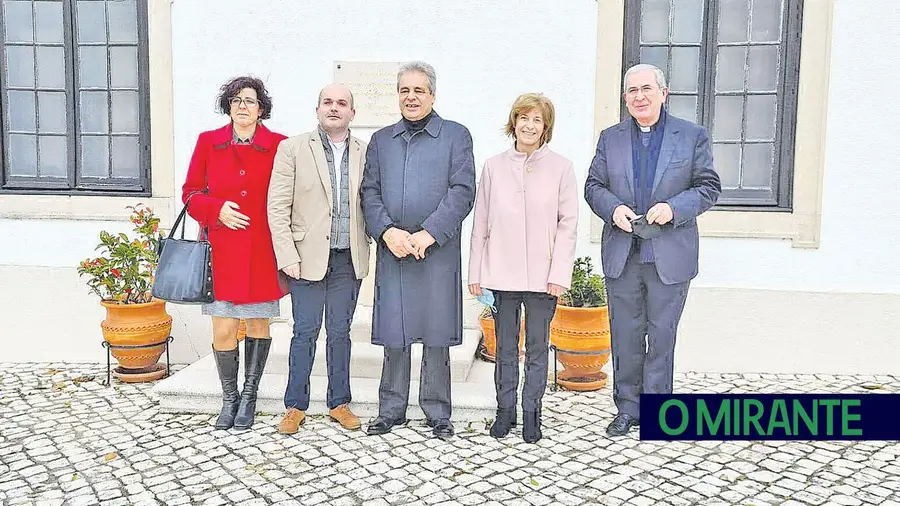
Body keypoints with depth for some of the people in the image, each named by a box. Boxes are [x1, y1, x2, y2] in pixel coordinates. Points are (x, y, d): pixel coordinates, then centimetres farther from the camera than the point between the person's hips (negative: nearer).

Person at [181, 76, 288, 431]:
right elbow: (191, 193, 10)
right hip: (222, 251, 1)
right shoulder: (208, 142, 6)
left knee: (258, 323, 8)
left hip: (262, 252, -1)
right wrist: (218, 209, -9)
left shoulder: (278, 146, 1)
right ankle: (229, 398, 21)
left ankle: (249, 397, 25)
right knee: (223, 329, 0)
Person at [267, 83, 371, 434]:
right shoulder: (293, 148, 1)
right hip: (309, 257, -2)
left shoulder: (365, 153, 8)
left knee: (340, 332, 11)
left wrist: (367, 250, 1)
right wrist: (287, 257, -10)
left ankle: (339, 403, 22)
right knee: (305, 332, 3)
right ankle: (295, 407, 16)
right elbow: (277, 207, -3)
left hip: (349, 260, 2)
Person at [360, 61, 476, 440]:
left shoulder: (456, 136, 5)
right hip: (391, 252, 3)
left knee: (437, 336, 4)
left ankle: (437, 412, 18)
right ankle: (391, 410, 21)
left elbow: (463, 191, -5)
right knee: (393, 336, 7)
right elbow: (369, 192, 8)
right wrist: (387, 231, -10)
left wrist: (428, 234, -14)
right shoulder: (381, 140, 16)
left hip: (438, 252, -2)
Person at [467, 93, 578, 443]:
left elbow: (568, 224, -1)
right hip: (502, 273, 1)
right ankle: (505, 408, 25)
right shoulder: (494, 166, 4)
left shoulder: (561, 167, 0)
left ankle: (531, 411, 22)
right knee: (505, 346, 11)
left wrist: (559, 274, -8)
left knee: (537, 347, 8)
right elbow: (481, 224, 6)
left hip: (542, 276, -1)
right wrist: (475, 273, 4)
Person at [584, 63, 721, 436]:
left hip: (670, 255, -2)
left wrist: (674, 208, -15)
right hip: (621, 255, 2)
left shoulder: (692, 136, 3)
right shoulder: (610, 138, 10)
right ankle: (627, 408, 22)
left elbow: (709, 188, 2)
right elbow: (593, 186, 10)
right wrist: (612, 208, -11)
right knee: (625, 335, 9)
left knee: (661, 335, 7)